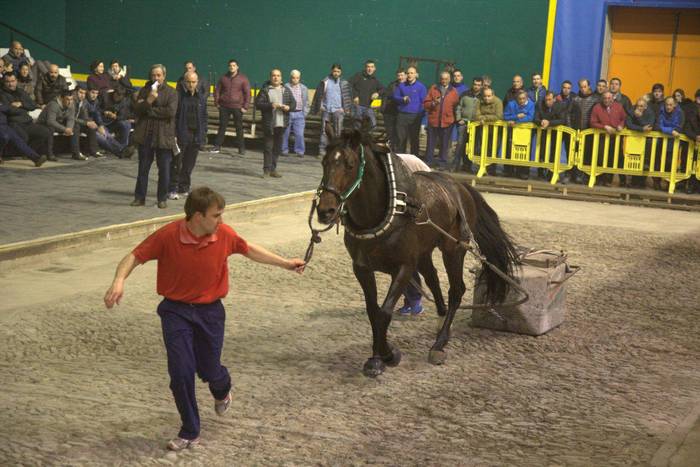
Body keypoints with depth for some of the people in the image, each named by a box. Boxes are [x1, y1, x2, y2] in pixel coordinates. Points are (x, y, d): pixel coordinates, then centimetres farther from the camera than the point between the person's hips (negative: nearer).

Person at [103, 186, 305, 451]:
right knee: (181, 372, -9)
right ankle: (190, 433, 11)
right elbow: (135, 256, -13)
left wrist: (285, 264, 15)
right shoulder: (168, 235, -19)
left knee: (209, 371, 10)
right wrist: (119, 280, -32)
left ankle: (222, 390, 51)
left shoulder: (224, 234, -10)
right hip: (176, 311, -2)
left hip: (210, 311, 2)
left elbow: (249, 250, 9)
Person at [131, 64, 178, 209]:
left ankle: (162, 199, 13)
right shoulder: (144, 90, 10)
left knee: (164, 169, 2)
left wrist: (149, 110, -9)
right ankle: (140, 197, 17)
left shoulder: (171, 92, -1)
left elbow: (170, 111, -15)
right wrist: (148, 101, -16)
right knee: (143, 168, 9)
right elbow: (136, 109, 1)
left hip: (163, 136, -3)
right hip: (145, 135, 3)